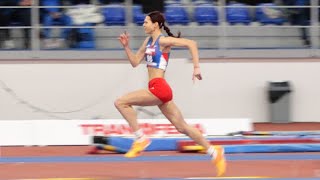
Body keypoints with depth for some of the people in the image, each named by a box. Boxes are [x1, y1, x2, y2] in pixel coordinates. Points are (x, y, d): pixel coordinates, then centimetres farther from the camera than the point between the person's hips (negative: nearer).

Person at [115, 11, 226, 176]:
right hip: (157, 90, 9)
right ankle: (214, 152, 15)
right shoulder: (148, 41, 17)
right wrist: (126, 46, 8)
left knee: (120, 102, -12)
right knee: (182, 127, 11)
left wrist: (196, 67, -17)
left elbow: (191, 43, -15)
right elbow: (135, 62, 20)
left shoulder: (163, 41, -9)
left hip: (159, 88, -9)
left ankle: (140, 138, -8)